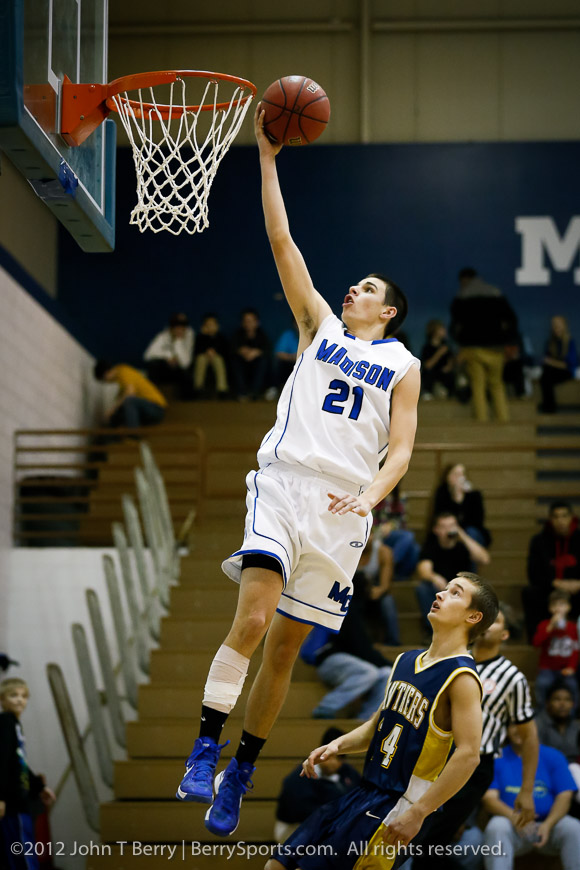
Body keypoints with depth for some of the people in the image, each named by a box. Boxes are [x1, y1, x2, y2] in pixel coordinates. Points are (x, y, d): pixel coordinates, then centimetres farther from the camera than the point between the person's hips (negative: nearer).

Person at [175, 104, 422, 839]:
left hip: (342, 508, 1)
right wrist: (268, 158, 6)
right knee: (252, 619, -20)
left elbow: (400, 448, 4)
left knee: (286, 646, 3)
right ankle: (204, 751, -17)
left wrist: (369, 496, -15)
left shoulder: (402, 366, 14)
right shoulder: (320, 328, 17)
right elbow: (282, 243, 11)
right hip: (283, 485, 0)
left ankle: (240, 777, 14)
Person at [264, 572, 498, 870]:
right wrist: (337, 745, 5)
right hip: (363, 792, 8)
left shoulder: (461, 677, -13)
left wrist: (417, 813, -22)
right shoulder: (406, 661, 14)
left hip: (395, 804, -8)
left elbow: (468, 755, -20)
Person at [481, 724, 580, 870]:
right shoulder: (497, 759, 7)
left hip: (550, 822, 1)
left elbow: (564, 796, 0)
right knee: (496, 827, -34)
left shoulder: (553, 756, 9)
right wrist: (513, 816, -24)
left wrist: (548, 824, -19)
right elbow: (489, 798, -3)